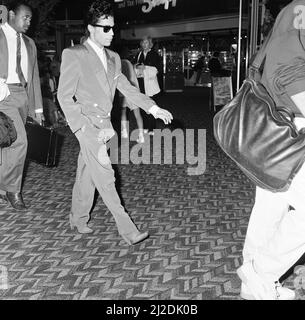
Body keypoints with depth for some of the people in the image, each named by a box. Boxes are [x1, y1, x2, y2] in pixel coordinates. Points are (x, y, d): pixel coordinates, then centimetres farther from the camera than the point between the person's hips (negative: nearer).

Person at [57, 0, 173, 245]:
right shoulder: (73, 55, -7)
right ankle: (128, 230, -7)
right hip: (87, 124, -6)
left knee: (87, 174, 15)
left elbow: (127, 88, 14)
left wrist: (153, 108, 2)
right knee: (105, 176, -9)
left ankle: (78, 219, 31)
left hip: (104, 124, 7)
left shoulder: (113, 58, 14)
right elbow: (65, 96, -9)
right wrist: (85, 127, -17)